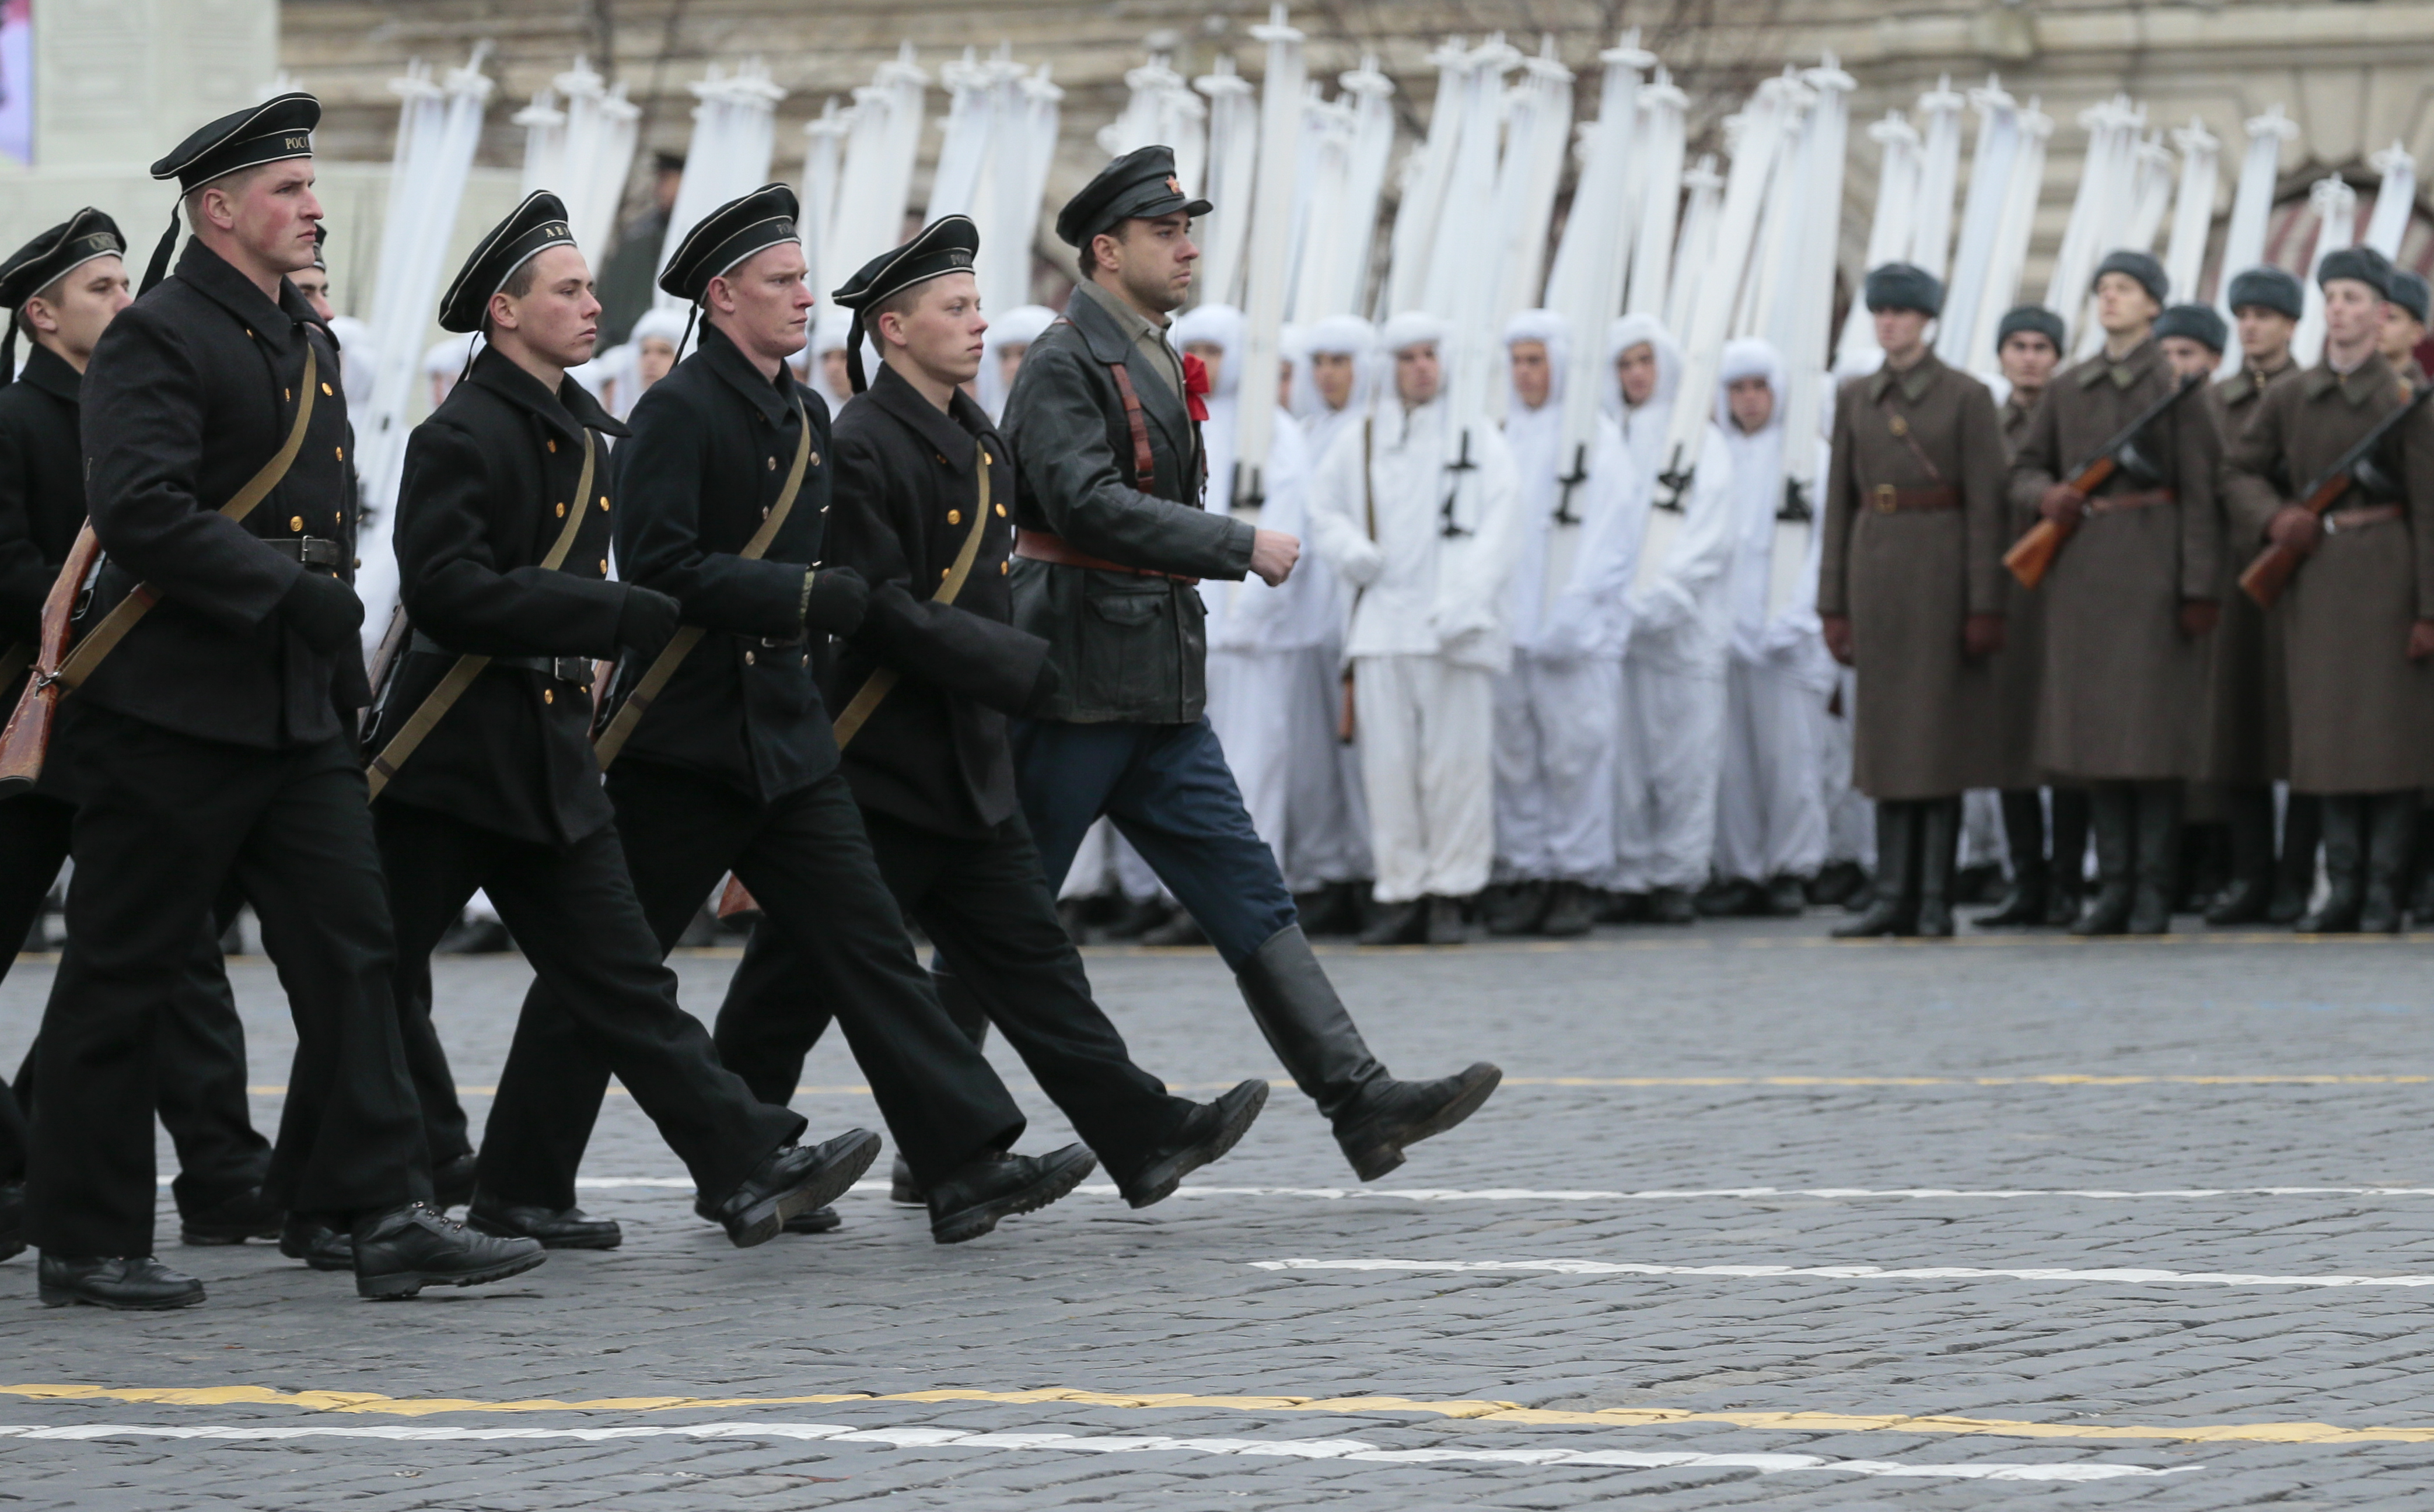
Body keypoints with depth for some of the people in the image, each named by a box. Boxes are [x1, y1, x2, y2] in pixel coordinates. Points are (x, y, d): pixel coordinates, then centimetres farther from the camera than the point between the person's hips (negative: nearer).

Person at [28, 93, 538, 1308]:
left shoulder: (306, 341, 16)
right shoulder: (155, 339, -11)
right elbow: (139, 510, -23)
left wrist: (345, 677, 20)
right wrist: (291, 591, -25)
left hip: (295, 712, 8)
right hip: (171, 709, -8)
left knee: (349, 951, 2)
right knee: (121, 976, 1)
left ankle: (387, 1219, 2)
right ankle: (86, 1243, 8)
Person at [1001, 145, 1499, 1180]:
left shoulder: (1151, 360, 17)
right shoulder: (1062, 364, -12)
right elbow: (1090, 504, -24)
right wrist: (1242, 547, -22)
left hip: (1156, 698, 9)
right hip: (1070, 691, -9)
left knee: (1247, 893, 1)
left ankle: (1361, 1102, -4)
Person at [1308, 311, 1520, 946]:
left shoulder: (1479, 442, 8)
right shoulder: (1358, 445, 15)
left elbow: (1497, 532, -1)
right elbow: (1324, 512, 18)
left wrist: (1466, 603, -15)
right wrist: (1351, 552, -5)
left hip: (1455, 629, -2)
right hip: (1382, 624, 2)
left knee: (1456, 761, -5)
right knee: (1388, 763, -1)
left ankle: (1449, 895, 1)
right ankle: (1401, 895, 4)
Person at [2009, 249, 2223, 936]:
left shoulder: (2177, 386, 0)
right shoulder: (2068, 387, 13)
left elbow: (2201, 493, -4)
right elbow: (2025, 468, 19)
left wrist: (2200, 589, -10)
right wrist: (2047, 495, -5)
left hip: (2151, 568, -5)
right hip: (2081, 564, 5)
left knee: (2153, 722, -5)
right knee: (2091, 724, 4)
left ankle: (2154, 889, 0)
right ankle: (2113, 885, 9)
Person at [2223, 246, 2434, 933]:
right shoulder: (2287, 399, 8)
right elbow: (2241, 469, 17)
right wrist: (2273, 518, -5)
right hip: (2313, 578, 4)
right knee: (2325, 731, 5)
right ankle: (2343, 888, 11)